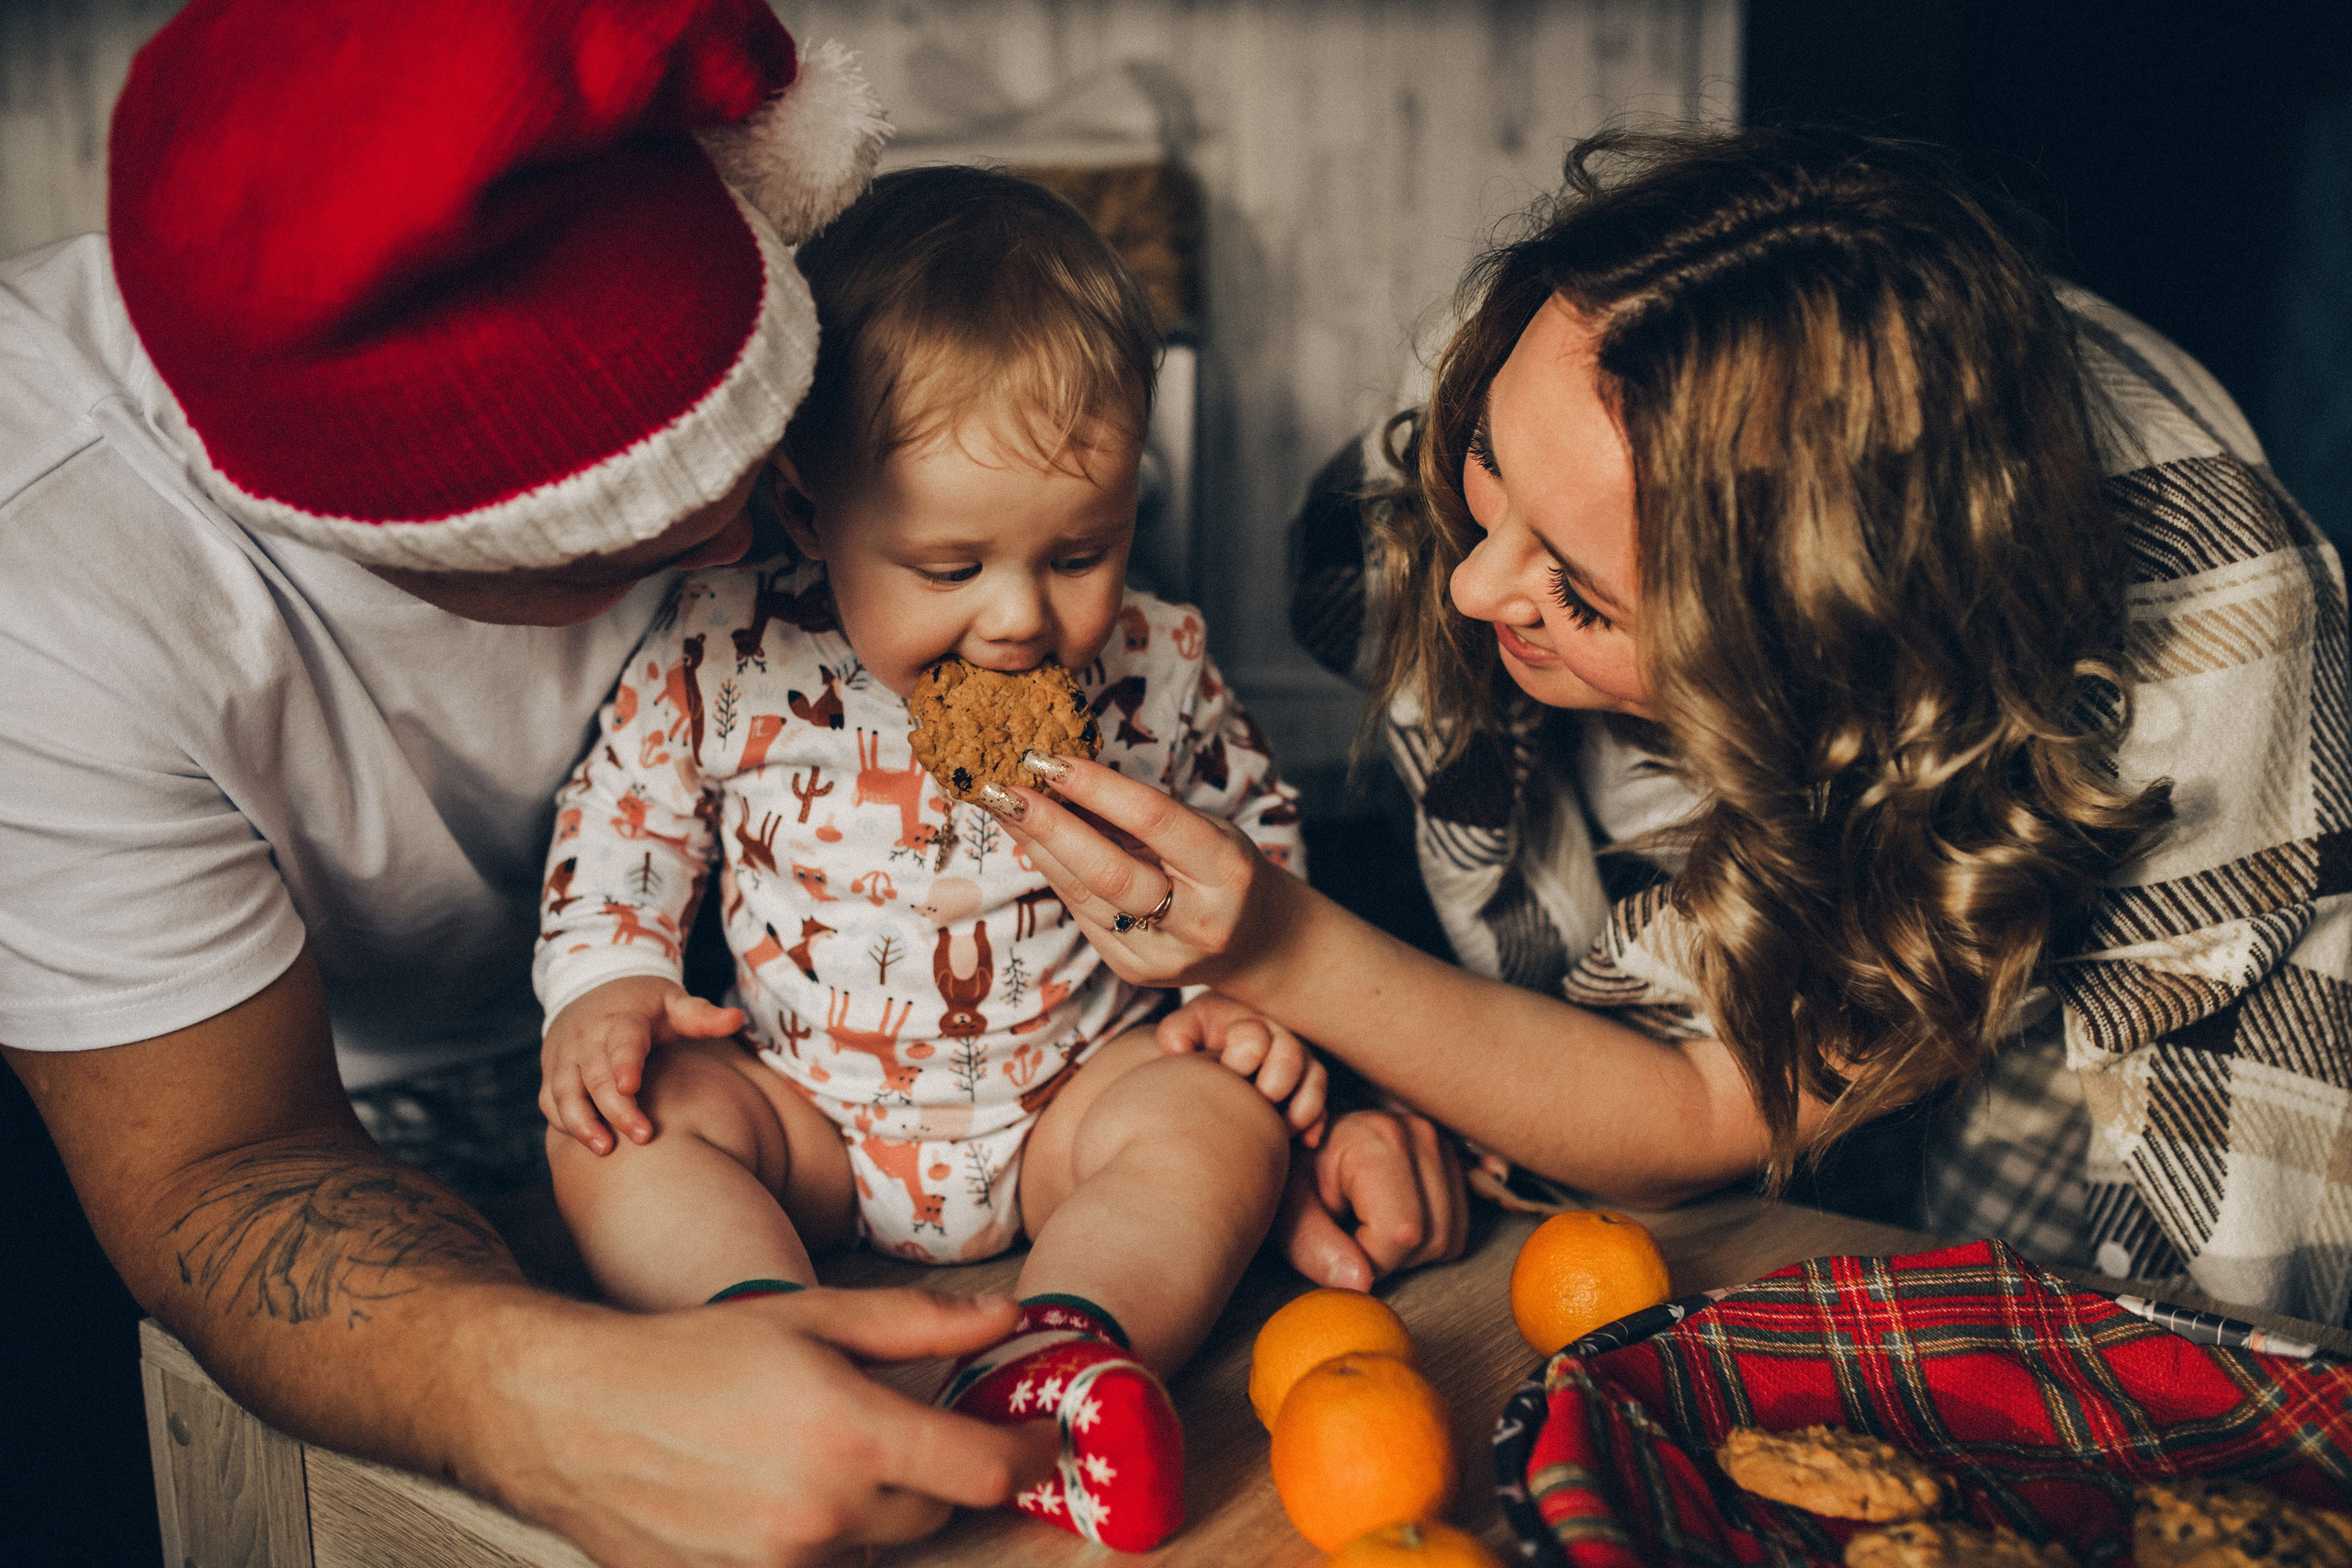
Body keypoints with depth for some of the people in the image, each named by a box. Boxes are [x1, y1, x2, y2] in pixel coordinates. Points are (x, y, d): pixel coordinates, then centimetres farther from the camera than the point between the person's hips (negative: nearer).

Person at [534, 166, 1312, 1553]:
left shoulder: (1153, 671, -9)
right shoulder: (726, 657, -13)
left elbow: (1253, 835, 8)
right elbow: (624, 815, 1)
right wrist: (605, 983, -13)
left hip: (1073, 1094, 0)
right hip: (805, 1104, 0)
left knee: (1225, 1123, -25)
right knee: (621, 1122, -21)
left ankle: (1058, 1356, -43)